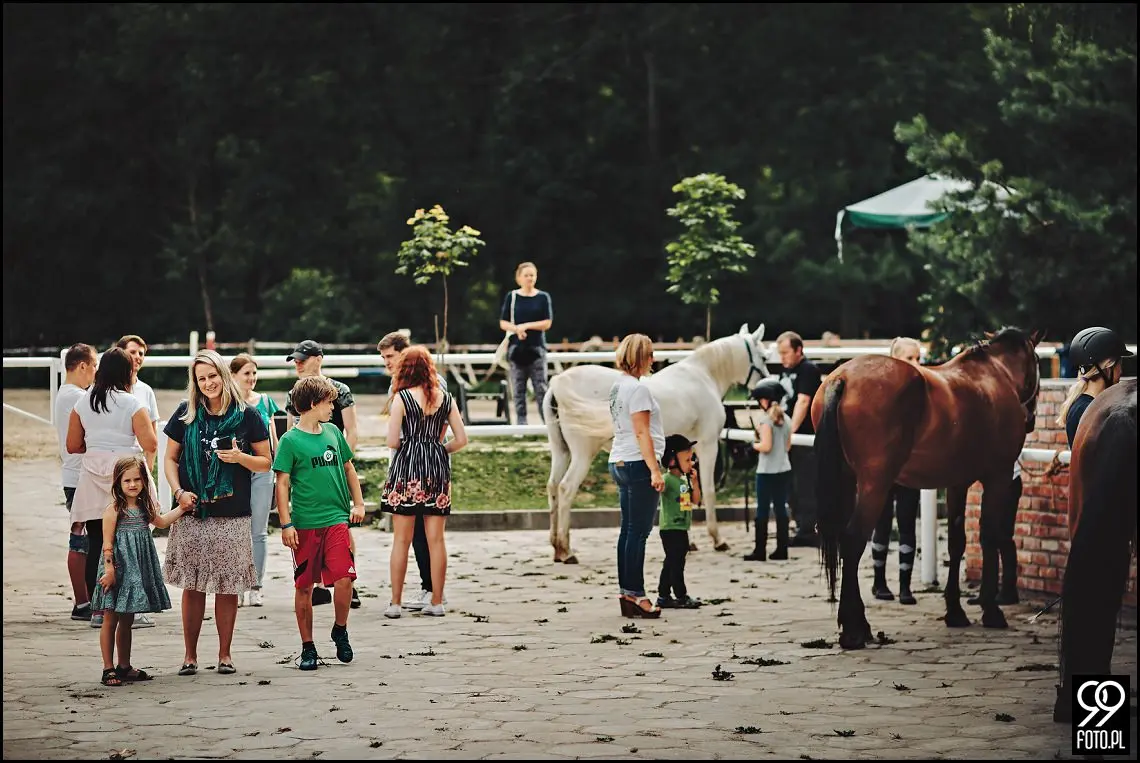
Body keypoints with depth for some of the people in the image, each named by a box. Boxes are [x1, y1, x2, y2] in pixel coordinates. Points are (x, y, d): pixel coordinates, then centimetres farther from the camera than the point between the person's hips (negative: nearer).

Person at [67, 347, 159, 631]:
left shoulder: (82, 403, 5)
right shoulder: (132, 404, -7)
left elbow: (73, 446, 9)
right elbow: (150, 444, -13)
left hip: (93, 480, 4)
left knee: (96, 544, 5)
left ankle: (97, 609, 6)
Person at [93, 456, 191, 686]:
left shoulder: (145, 507, 9)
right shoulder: (114, 510, -11)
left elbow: (161, 521, 28)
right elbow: (107, 543, -13)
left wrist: (182, 508, 21)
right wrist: (109, 570, -19)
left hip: (138, 570, 7)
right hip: (119, 569, -7)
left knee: (126, 620, 15)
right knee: (110, 620, -1)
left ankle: (124, 666, 22)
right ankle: (109, 669, 1)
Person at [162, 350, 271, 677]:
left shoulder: (246, 416, 2)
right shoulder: (186, 414, 5)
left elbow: (266, 462, 7)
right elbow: (170, 459, 10)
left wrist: (240, 457, -12)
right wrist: (179, 491, -6)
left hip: (232, 515, -1)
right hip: (192, 513, 1)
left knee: (227, 587, 2)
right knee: (192, 586, 1)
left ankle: (225, 653, 13)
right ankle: (190, 655, 8)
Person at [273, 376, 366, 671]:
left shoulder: (333, 433, 10)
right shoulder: (291, 441, -5)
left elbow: (349, 469, 22)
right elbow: (282, 484, -6)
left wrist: (358, 503, 15)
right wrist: (286, 524, -11)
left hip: (336, 519, 3)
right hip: (304, 524, -3)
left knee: (344, 578, -11)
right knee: (304, 587, 4)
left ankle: (340, 631, 13)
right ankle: (307, 648, 15)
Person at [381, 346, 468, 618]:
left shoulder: (402, 397, -7)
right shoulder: (445, 398, 4)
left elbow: (392, 441, -10)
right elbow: (461, 439, 5)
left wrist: (408, 445, 10)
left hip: (407, 465, -3)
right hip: (438, 468, 3)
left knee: (401, 540, 2)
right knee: (436, 539, 7)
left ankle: (395, 603, 3)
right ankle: (437, 602, 9)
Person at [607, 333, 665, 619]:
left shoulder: (617, 387, 14)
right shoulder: (638, 389, -14)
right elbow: (642, 433, -19)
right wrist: (655, 470, -19)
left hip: (620, 463, 10)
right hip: (638, 464, -10)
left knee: (629, 530, 12)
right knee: (638, 531, -7)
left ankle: (626, 593, 14)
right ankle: (635, 594, -7)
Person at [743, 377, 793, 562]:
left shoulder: (765, 418, -14)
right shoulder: (785, 419, 7)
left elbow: (766, 446, -20)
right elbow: (788, 446, 13)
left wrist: (754, 445, -2)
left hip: (767, 471, -7)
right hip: (784, 469, 7)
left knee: (762, 510, -1)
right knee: (781, 509, 11)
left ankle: (760, 550, 0)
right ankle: (781, 549, 12)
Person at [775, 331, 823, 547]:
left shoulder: (808, 370, -10)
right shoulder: (786, 371, 16)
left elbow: (803, 402, -19)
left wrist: (791, 431, -26)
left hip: (805, 435, -9)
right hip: (789, 438, 9)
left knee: (805, 486, -8)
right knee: (792, 486, 13)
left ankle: (807, 532, -7)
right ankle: (802, 528, 19)